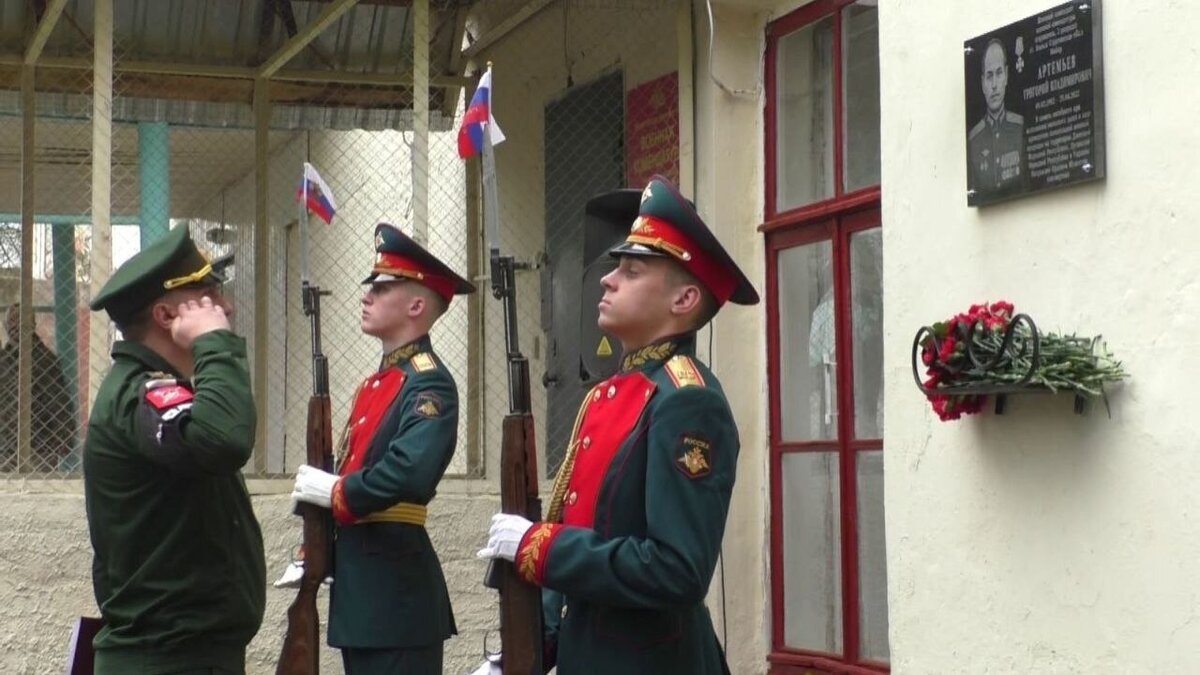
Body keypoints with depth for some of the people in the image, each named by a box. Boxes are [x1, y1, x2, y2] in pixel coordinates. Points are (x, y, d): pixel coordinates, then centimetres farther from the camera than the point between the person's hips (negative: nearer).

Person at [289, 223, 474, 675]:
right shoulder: (376, 382, 16)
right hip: (359, 584, 10)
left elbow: (412, 472, -31)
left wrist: (338, 493, -16)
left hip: (396, 591, -10)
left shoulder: (429, 384, -14)